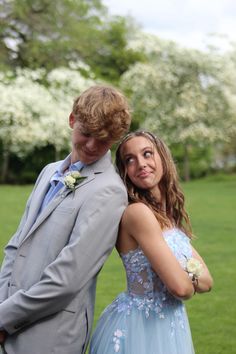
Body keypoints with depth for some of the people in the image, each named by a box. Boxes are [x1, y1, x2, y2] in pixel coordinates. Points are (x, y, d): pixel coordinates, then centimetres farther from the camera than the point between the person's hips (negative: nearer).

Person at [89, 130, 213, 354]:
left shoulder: (169, 216, 7)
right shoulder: (138, 212, -19)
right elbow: (179, 287, -23)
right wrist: (192, 280, -2)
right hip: (140, 328, -7)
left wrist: (181, 276, -17)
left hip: (168, 326, 8)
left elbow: (206, 280, 3)